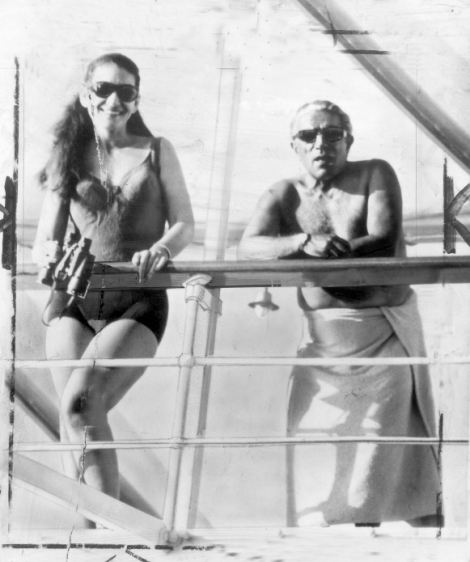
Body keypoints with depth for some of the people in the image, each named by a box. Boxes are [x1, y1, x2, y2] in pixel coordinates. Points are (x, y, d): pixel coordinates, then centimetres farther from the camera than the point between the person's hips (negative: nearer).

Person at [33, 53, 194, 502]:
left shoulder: (156, 152, 11)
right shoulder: (68, 158, 13)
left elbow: (185, 226, 7)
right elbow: (43, 243, 9)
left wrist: (161, 249, -17)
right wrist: (50, 254, -16)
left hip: (137, 302, -2)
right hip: (74, 301, 3)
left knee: (80, 401, -24)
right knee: (74, 416, -12)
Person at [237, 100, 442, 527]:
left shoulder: (375, 175, 0)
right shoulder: (284, 195, 5)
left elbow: (384, 241, -15)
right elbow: (248, 247, -14)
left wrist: (328, 257, -26)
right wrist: (305, 243, -32)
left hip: (386, 332, -3)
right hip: (322, 336, 3)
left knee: (397, 449, -2)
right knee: (315, 444, 1)